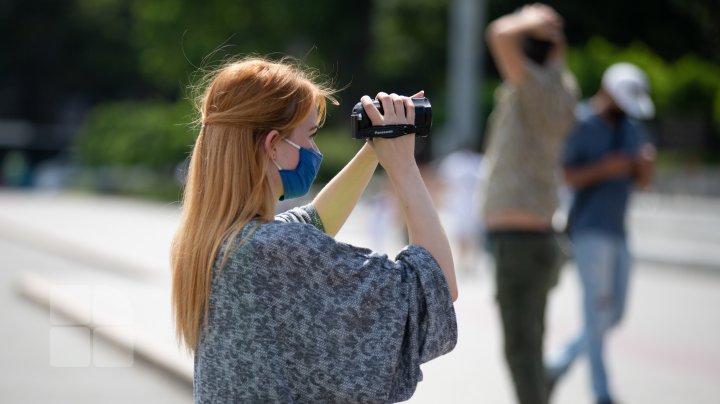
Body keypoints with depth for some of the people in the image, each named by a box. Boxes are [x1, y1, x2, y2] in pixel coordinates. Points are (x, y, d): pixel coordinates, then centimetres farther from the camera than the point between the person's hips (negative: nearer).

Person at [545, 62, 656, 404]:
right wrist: (603, 169, -24)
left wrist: (645, 165, -8)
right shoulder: (579, 124, -7)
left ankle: (559, 364, 22)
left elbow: (643, 182, 15)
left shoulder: (631, 128, 15)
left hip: (618, 232, 8)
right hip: (588, 230, -8)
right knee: (597, 308, -11)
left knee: (614, 314, 7)